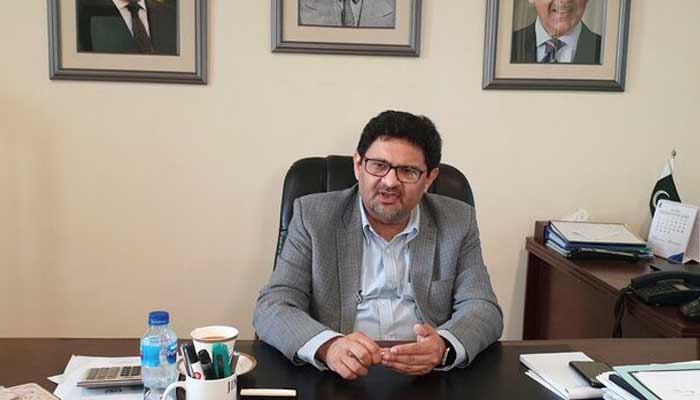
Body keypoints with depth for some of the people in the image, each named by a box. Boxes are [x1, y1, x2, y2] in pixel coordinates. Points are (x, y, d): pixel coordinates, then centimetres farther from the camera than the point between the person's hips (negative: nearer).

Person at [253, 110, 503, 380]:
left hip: (426, 379, 1)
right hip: (337, 378, -1)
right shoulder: (313, 216, 0)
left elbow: (483, 310, 0)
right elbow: (272, 307, -7)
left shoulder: (459, 222, 5)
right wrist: (328, 346, -27)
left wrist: (444, 347, -23)